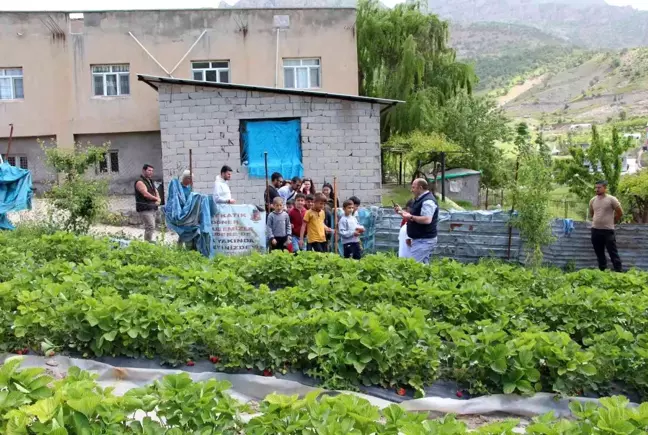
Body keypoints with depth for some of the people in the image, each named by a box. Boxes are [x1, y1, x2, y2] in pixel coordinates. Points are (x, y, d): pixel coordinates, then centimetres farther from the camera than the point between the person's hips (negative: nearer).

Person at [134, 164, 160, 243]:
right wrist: (156, 198, -8)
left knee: (149, 227, 13)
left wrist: (158, 200, -3)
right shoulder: (140, 182, -10)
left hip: (152, 208, 9)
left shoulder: (150, 181, 19)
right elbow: (145, 194, -21)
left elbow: (156, 192, 19)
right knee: (150, 227, -16)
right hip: (145, 209, -9)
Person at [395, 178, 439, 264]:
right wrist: (402, 212, 14)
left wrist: (411, 217, -23)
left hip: (424, 240, -11)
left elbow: (427, 220, -30)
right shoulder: (420, 199, 15)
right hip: (420, 239, 11)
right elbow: (417, 216, 26)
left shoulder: (428, 201, -18)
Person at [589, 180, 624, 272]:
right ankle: (602, 270, 21)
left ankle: (619, 271, 3)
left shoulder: (611, 199, -8)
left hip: (608, 230, -5)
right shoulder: (593, 200, 7)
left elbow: (620, 213, 0)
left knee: (613, 252, -3)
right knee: (599, 253, 11)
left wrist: (612, 221, 9)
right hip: (595, 230, 5)